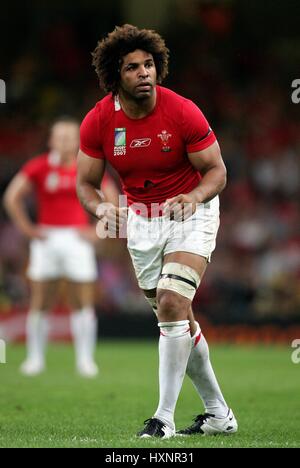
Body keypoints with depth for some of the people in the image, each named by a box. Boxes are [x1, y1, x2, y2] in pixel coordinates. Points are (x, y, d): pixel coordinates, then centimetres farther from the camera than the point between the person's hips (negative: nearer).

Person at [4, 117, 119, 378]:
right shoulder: (38, 167, -1)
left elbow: (113, 201, 7)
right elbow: (12, 197, 2)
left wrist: (97, 231, -1)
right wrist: (28, 229, -3)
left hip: (77, 239, 0)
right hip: (46, 239, 0)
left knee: (83, 302, -1)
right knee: (40, 303, 2)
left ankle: (85, 359, 5)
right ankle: (35, 358, 10)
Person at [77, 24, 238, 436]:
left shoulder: (182, 112, -21)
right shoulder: (98, 121, -12)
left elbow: (217, 171, -13)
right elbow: (86, 182, -3)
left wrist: (193, 198, -33)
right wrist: (101, 208, -26)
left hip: (190, 213, -4)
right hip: (140, 221, 4)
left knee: (172, 302, -22)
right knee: (178, 320, 9)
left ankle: (164, 418, -18)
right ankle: (219, 413, 23)